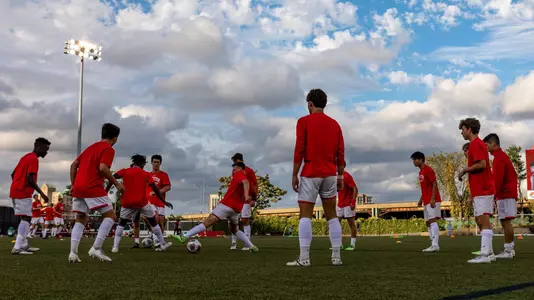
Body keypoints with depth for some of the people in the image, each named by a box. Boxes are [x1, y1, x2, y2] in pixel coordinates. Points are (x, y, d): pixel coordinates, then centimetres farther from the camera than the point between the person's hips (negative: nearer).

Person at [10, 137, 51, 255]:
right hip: (23, 192, -10)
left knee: (25, 218, 14)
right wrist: (42, 193, -16)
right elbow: (30, 178, -19)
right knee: (26, 218, -10)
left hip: (15, 191, 10)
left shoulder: (26, 157, 19)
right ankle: (17, 247, -17)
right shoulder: (34, 159, -10)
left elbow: (13, 174, 22)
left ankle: (24, 245, 15)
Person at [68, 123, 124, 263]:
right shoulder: (108, 149, 0)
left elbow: (73, 165, 20)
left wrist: (73, 185, 22)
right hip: (93, 188, -8)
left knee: (81, 220, 14)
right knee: (110, 216, 0)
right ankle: (96, 249, -11)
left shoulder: (90, 147, 24)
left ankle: (73, 253, 0)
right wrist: (116, 184, -7)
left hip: (78, 188, 8)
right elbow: (103, 168, -16)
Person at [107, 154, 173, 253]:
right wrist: (164, 202, 10)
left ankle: (115, 247, 7)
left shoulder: (124, 171, 9)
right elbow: (155, 189, 5)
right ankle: (162, 244, 22)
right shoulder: (146, 174, 8)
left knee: (122, 223, 21)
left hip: (127, 203, 1)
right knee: (153, 221, 17)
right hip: (142, 202, -1)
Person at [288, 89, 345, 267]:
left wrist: (294, 175, -6)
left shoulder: (304, 121, -3)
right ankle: (336, 257, 8)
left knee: (305, 216, -3)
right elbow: (340, 153, 9)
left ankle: (304, 258, -9)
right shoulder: (334, 124, 11)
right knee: (332, 216, 10)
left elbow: (299, 150, -9)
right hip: (330, 174, 5)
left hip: (310, 174, -4)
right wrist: (340, 176, 14)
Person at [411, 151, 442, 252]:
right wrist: (421, 199, 18)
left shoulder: (428, 169, -10)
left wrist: (433, 199, -23)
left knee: (432, 221, -16)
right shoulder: (421, 172, 19)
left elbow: (434, 184, -16)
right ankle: (433, 245, 9)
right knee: (428, 223, 8)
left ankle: (435, 245, -22)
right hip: (426, 201, 10)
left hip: (432, 200, -10)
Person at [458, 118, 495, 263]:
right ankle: (489, 252, 16)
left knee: (483, 220, -12)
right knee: (479, 220, 12)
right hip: (480, 190, 10)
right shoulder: (476, 144, 20)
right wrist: (472, 194, 23)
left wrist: (464, 170, -9)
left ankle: (485, 255, -14)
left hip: (483, 190, -10)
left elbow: (482, 164, -24)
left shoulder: (476, 144, -11)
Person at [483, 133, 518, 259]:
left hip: (505, 194, -10)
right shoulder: (503, 155, 19)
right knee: (506, 222, 9)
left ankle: (508, 251, -9)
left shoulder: (498, 158, -13)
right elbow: (513, 175, 23)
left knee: (505, 221, -10)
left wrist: (493, 196, -20)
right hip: (508, 193, 10)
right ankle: (510, 249, 11)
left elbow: (497, 179, -20)